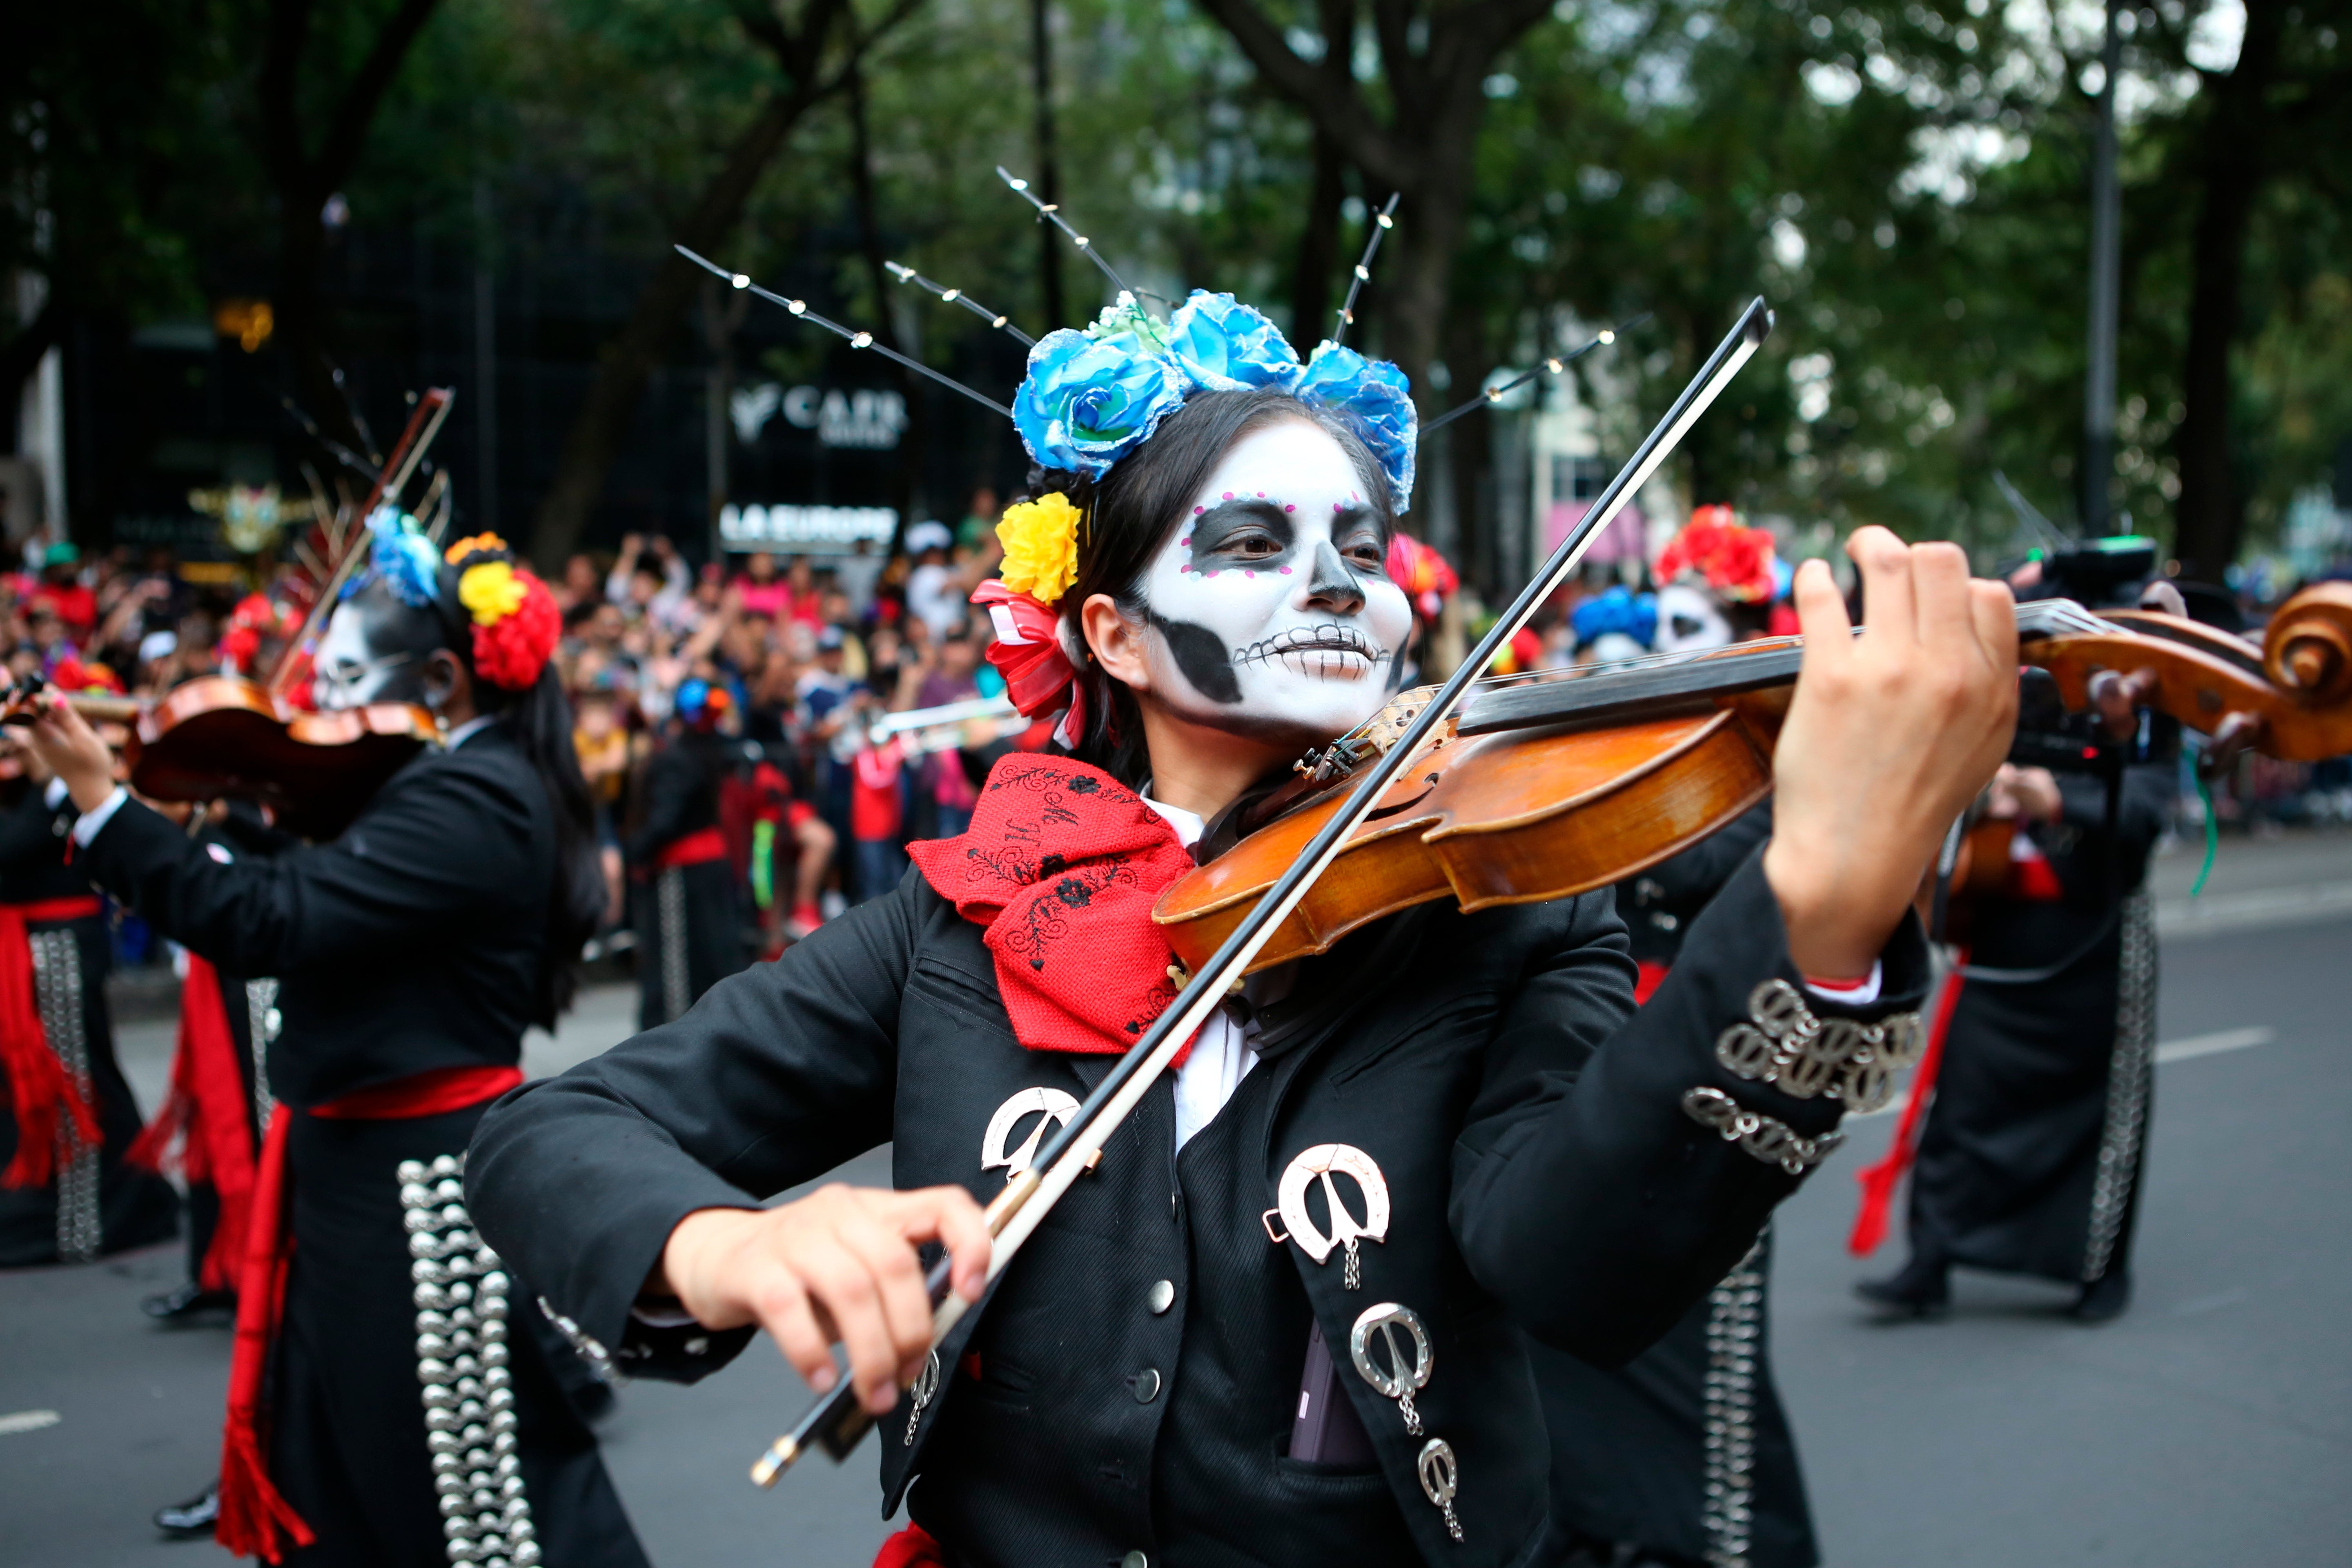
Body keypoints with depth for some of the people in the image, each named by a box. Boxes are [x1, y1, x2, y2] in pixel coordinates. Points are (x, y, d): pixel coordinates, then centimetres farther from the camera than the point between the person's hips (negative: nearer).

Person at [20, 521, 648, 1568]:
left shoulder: (471, 802, -20)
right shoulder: (447, 782, 11)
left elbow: (271, 924, -28)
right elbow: (312, 901, 9)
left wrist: (100, 803, -25)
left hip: (430, 1182, -10)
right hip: (364, 1166, 10)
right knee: (336, 1475, 21)